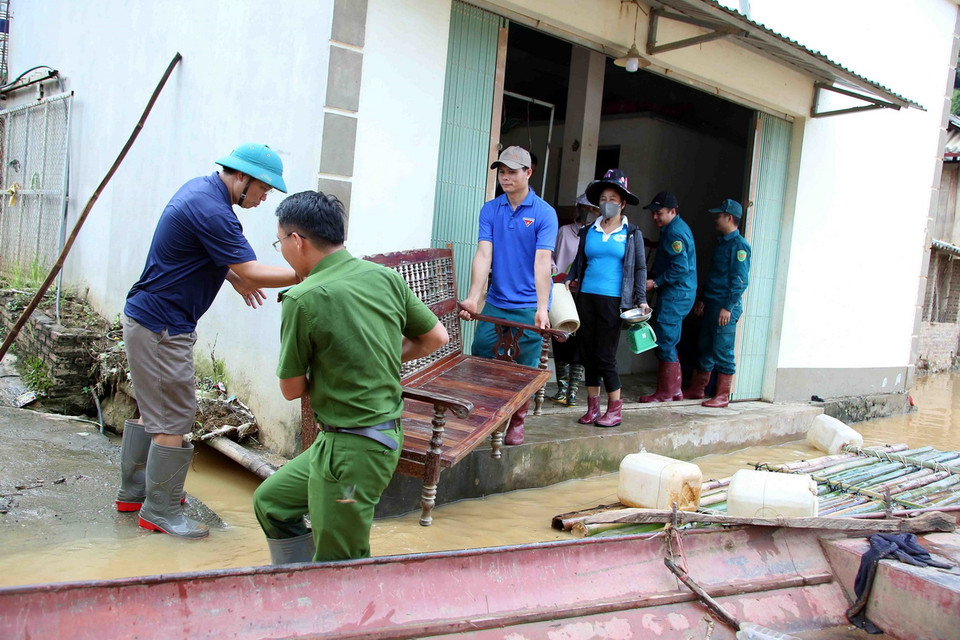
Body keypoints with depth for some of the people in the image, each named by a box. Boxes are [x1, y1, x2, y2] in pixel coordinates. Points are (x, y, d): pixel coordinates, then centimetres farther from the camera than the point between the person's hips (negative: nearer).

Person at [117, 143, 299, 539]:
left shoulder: (200, 188, 8)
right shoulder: (211, 210, -24)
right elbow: (253, 272, -26)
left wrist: (231, 275, 14)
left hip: (145, 320, 11)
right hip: (162, 328, -11)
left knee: (155, 410, 20)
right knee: (174, 418, -3)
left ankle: (133, 491, 33)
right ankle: (161, 512, 8)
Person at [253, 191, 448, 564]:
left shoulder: (303, 299, -17)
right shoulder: (386, 276, 0)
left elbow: (292, 389, -8)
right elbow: (436, 338, 9)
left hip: (350, 448, -8)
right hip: (386, 432, 8)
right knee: (270, 501, 23)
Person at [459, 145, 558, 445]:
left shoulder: (544, 213, -7)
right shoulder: (489, 210, 3)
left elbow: (542, 262, -17)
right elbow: (483, 255, -6)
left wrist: (542, 308, -26)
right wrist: (473, 298, -18)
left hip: (528, 306, -3)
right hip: (495, 302, 3)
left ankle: (517, 423, 22)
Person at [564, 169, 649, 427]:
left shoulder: (632, 234, 4)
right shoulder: (588, 232, 11)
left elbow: (640, 268, 4)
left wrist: (641, 300, -4)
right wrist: (567, 280, -1)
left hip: (613, 300, -4)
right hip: (586, 298, 4)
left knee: (605, 356, -5)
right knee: (588, 355, 6)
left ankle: (615, 411, 8)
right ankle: (593, 408, 16)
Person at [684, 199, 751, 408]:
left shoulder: (739, 245, -11)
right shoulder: (722, 242, 18)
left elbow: (741, 281, -17)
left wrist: (728, 307, -21)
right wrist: (703, 300, 22)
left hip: (726, 307, -9)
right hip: (712, 305, 9)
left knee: (723, 352, -4)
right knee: (705, 348, 13)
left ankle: (722, 396, 3)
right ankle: (697, 389, 22)